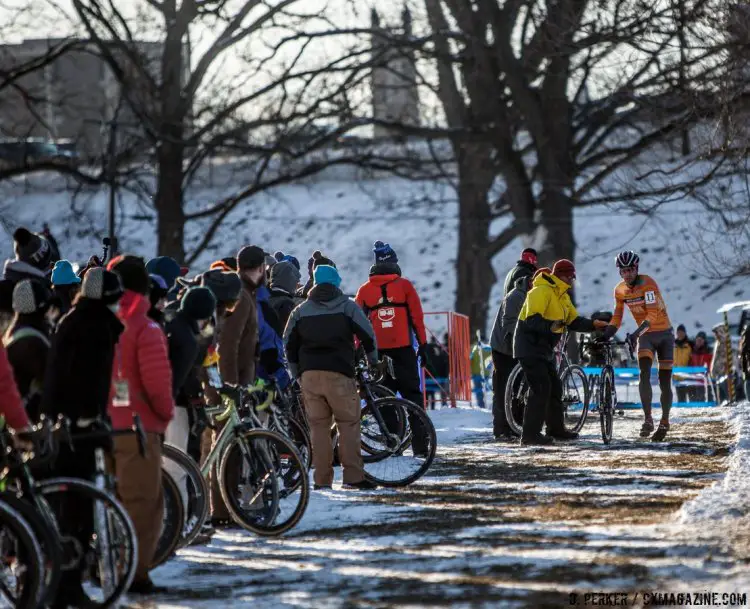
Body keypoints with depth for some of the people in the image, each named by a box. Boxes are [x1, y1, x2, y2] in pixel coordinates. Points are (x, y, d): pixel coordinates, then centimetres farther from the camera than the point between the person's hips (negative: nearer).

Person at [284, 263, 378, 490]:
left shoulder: (301, 311, 13)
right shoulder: (347, 307, 4)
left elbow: (289, 344, 14)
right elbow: (368, 334, 4)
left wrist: (297, 374, 23)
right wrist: (373, 361, 20)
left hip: (309, 374, 3)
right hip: (339, 373, -3)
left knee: (318, 426, 5)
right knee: (348, 423, 1)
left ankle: (322, 478, 3)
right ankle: (353, 476, -6)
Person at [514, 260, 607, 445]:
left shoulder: (563, 296, 14)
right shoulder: (542, 291, -18)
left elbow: (574, 322, 14)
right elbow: (532, 320, -29)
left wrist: (593, 324, 0)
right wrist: (550, 327, -43)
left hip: (543, 350, 10)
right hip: (530, 348, -10)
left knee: (555, 388, 15)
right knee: (541, 389, -17)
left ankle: (556, 429, 28)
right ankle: (530, 434, -17)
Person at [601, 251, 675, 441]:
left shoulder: (647, 283, -20)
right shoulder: (620, 290, -2)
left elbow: (652, 313, -29)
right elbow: (617, 316, 9)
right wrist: (606, 334, -9)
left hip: (664, 334, -3)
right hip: (646, 336, 3)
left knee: (665, 380, 0)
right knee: (644, 374, -20)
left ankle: (664, 423, 14)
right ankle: (647, 419, -25)